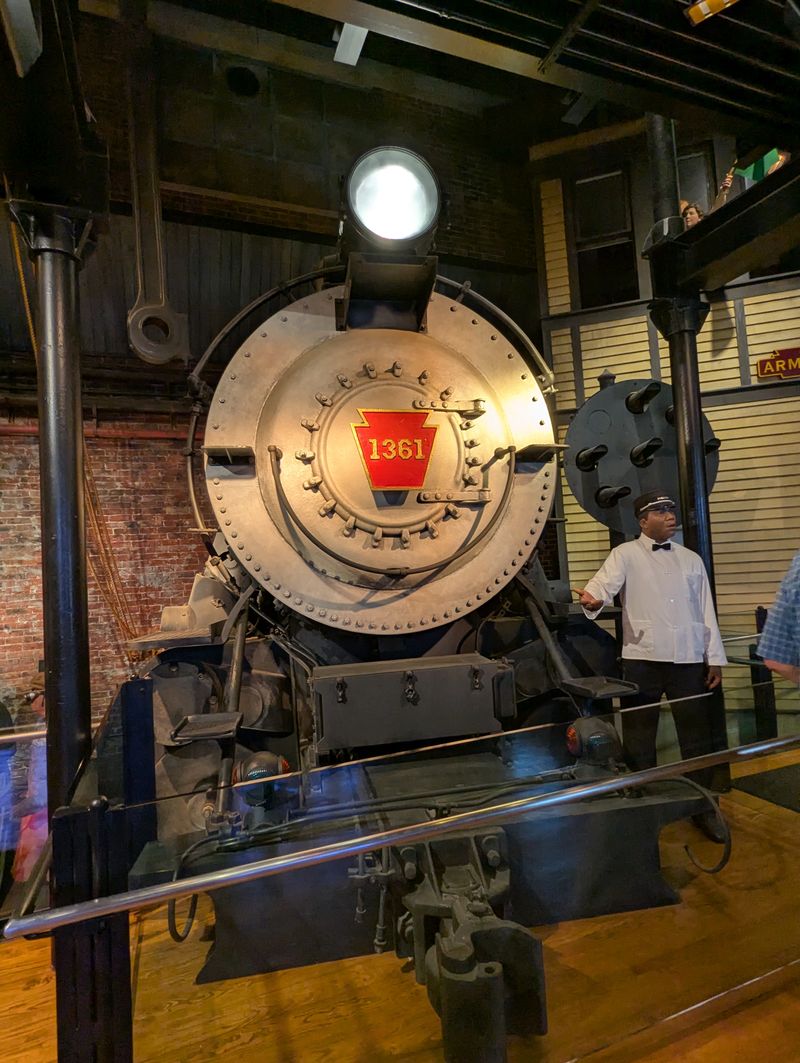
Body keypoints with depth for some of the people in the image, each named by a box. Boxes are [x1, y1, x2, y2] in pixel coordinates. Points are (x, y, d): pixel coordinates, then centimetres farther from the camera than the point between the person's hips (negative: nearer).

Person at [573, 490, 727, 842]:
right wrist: (592, 598, -41)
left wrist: (715, 657, 9)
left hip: (688, 659, 4)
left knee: (696, 735, 13)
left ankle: (703, 807, 32)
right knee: (640, 737, 7)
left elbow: (706, 612, 13)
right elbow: (604, 582, -18)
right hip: (642, 658, -3)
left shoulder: (691, 559, 14)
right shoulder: (625, 554, 1)